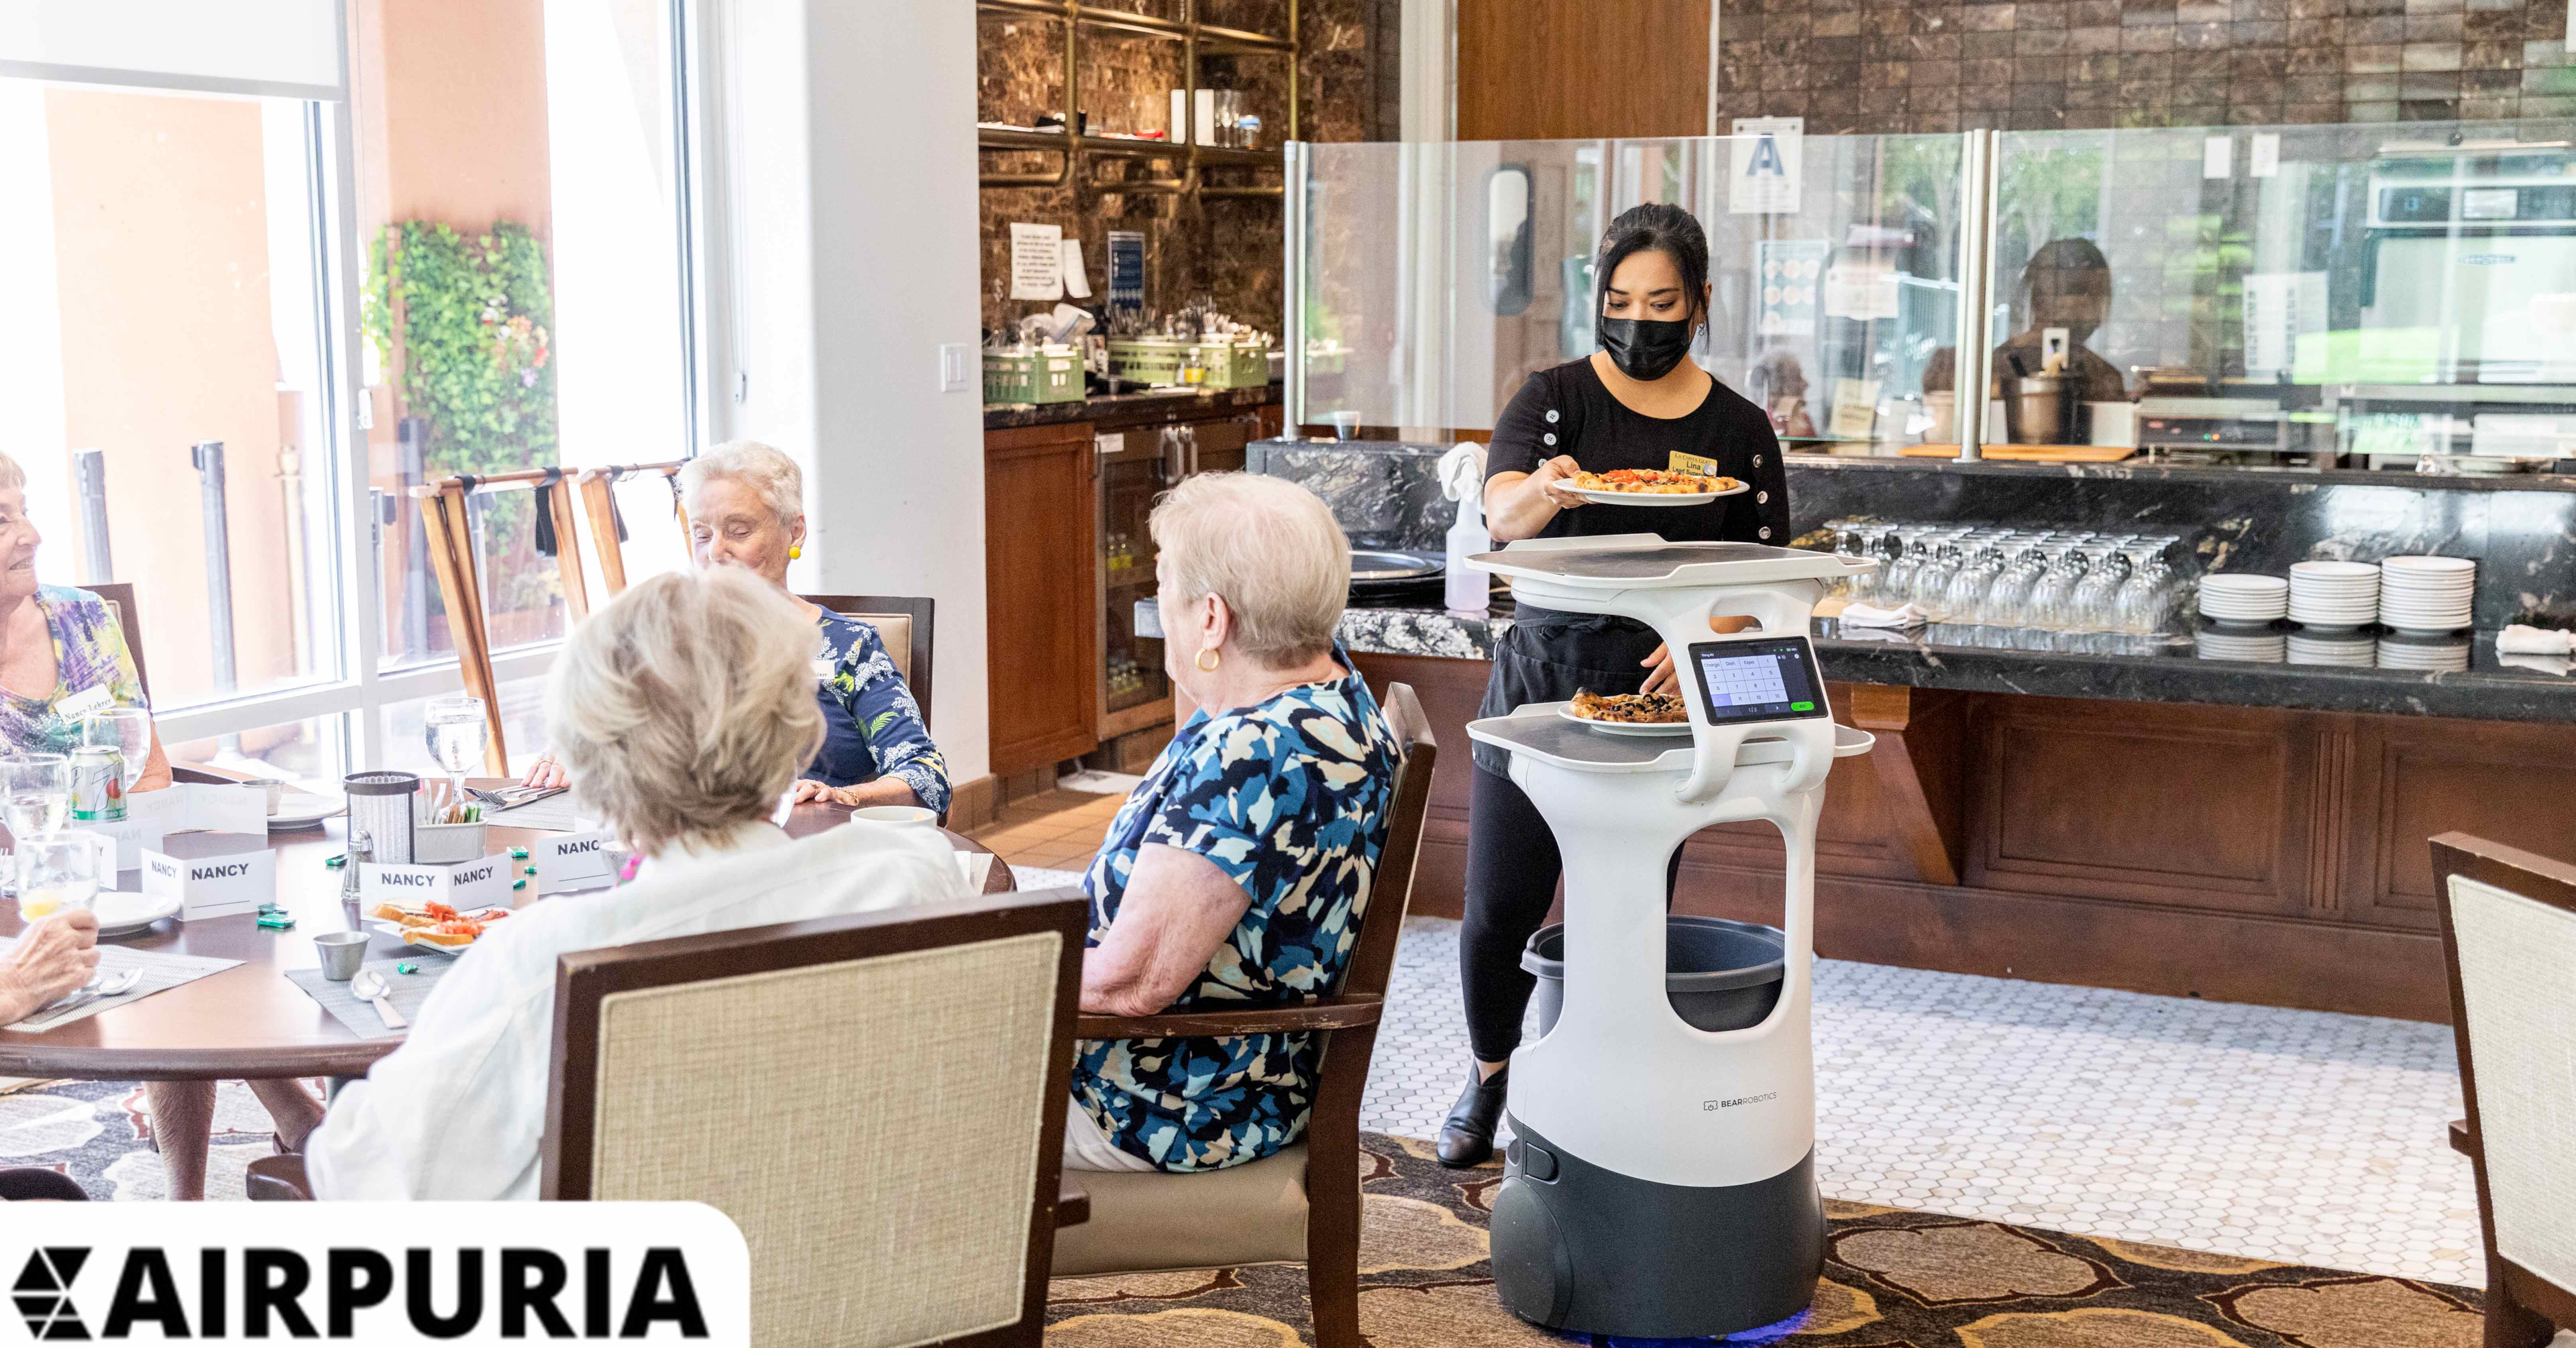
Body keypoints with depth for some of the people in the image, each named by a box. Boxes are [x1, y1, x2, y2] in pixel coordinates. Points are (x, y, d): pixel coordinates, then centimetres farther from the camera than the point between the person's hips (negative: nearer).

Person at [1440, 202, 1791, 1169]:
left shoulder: (1737, 428, 5)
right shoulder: (1554, 400, -1)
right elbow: (1501, 512, -19)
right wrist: (1545, 490, -42)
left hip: (1658, 695, 1)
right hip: (1540, 677, -1)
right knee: (1499, 911, 1)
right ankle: (1490, 1071, 29)